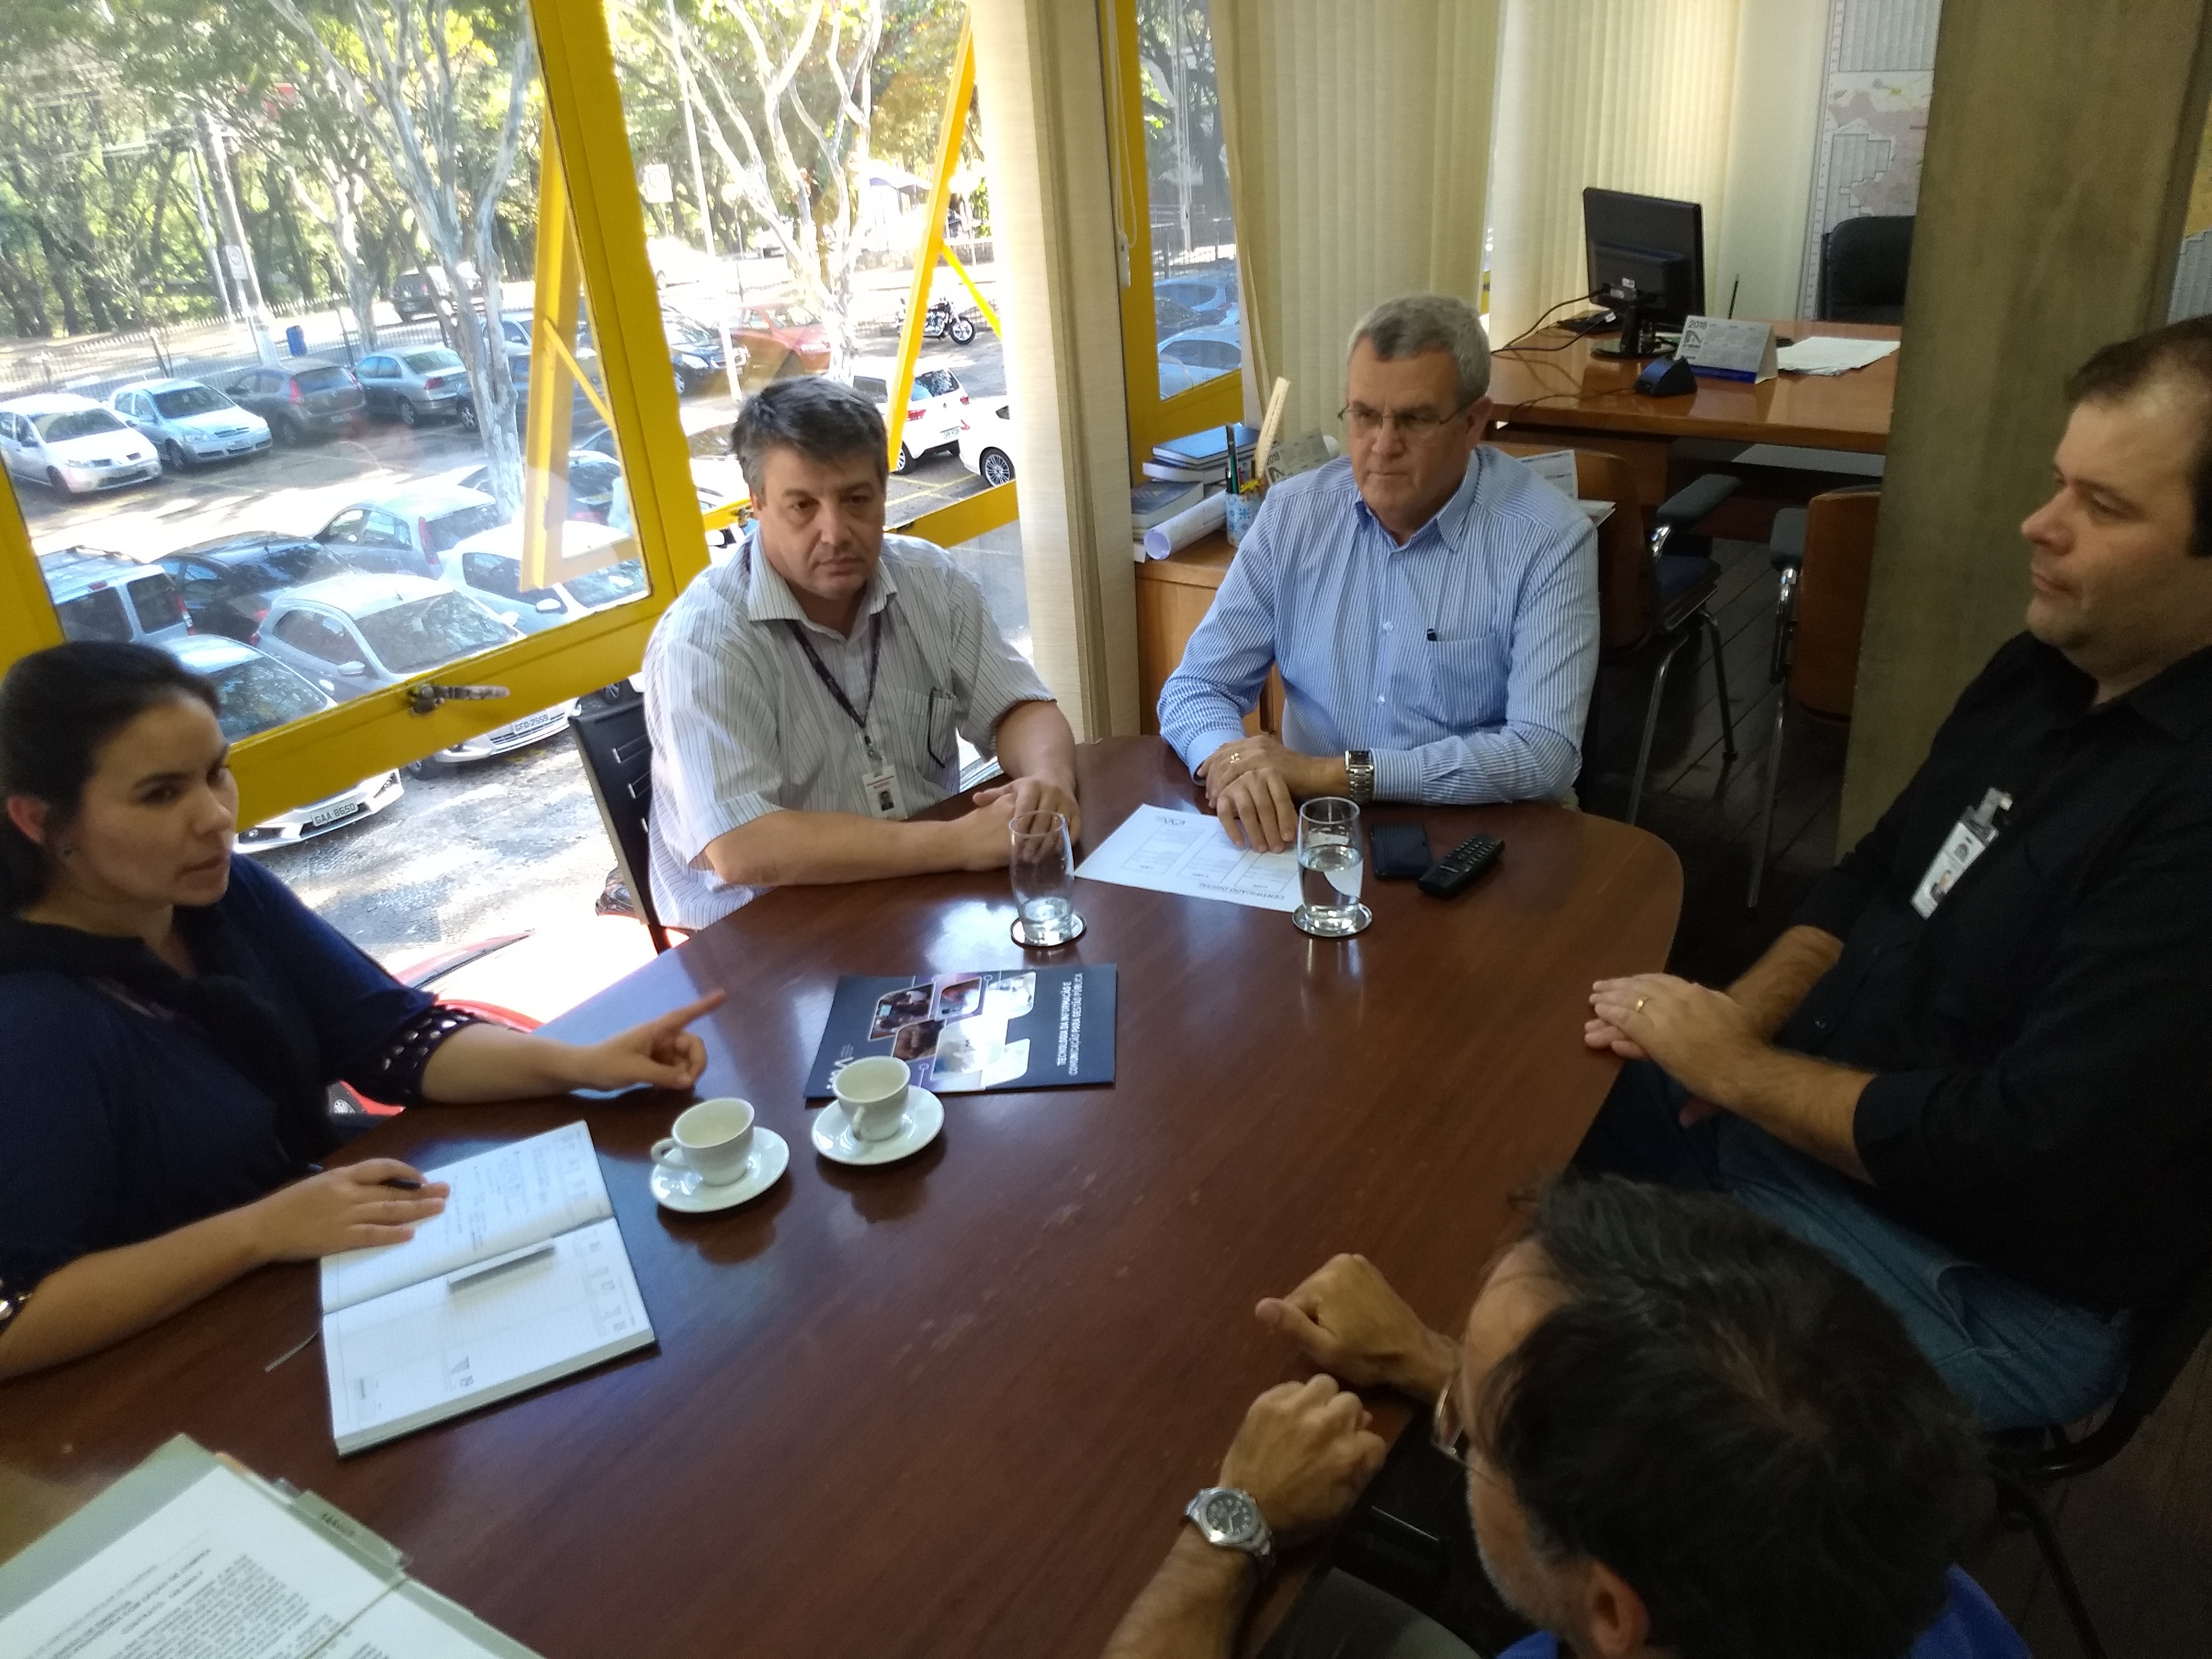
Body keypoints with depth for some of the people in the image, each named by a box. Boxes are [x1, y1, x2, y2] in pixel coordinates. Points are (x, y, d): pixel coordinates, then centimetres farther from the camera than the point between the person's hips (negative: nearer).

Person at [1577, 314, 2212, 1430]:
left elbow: (2028, 1158, -29)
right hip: (1811, 1105, 8)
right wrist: (1745, 1011, -6)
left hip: (1986, 1279, -8)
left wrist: (1741, 1069, -18)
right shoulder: (2048, 669, 1)